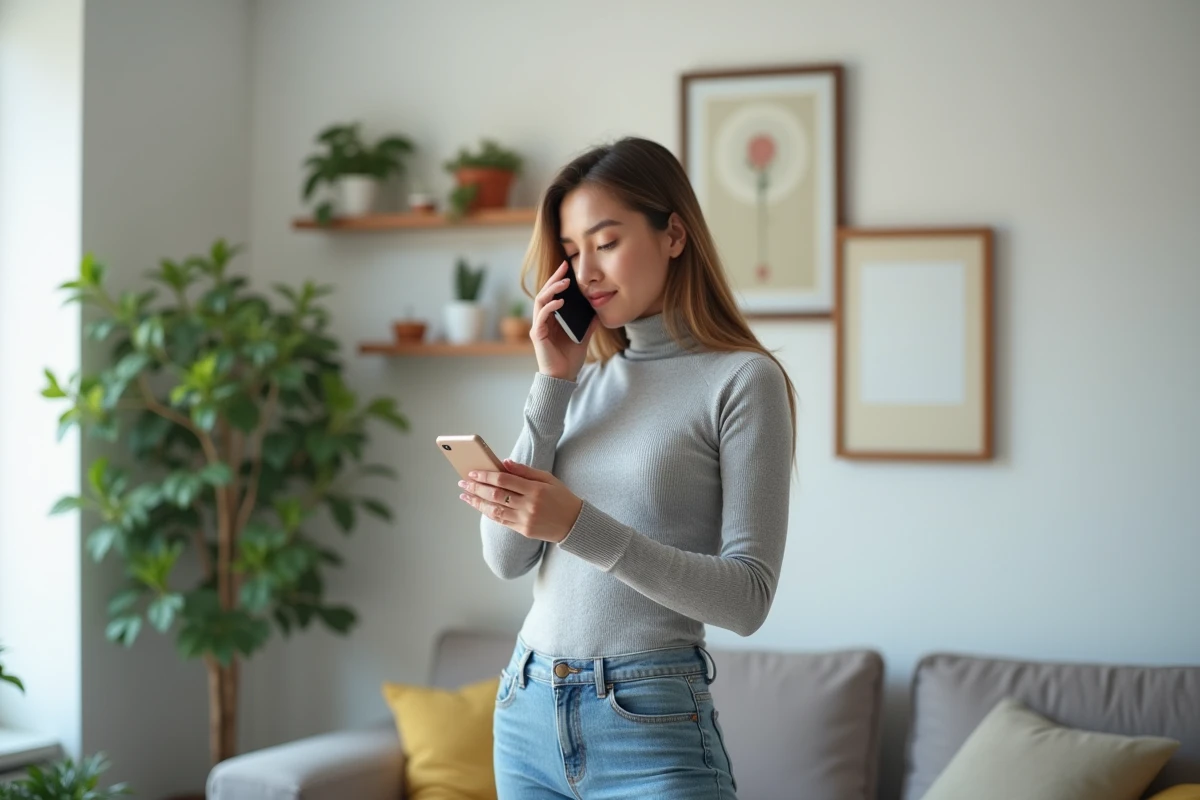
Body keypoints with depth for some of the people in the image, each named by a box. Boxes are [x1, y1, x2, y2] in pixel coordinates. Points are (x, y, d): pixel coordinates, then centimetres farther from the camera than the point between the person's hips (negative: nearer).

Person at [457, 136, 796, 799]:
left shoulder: (742, 379, -7)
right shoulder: (584, 380, 9)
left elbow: (748, 597, -13)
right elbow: (506, 558, 2)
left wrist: (579, 525, -23)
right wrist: (553, 384, -3)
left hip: (649, 721, -5)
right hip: (526, 711, 5)